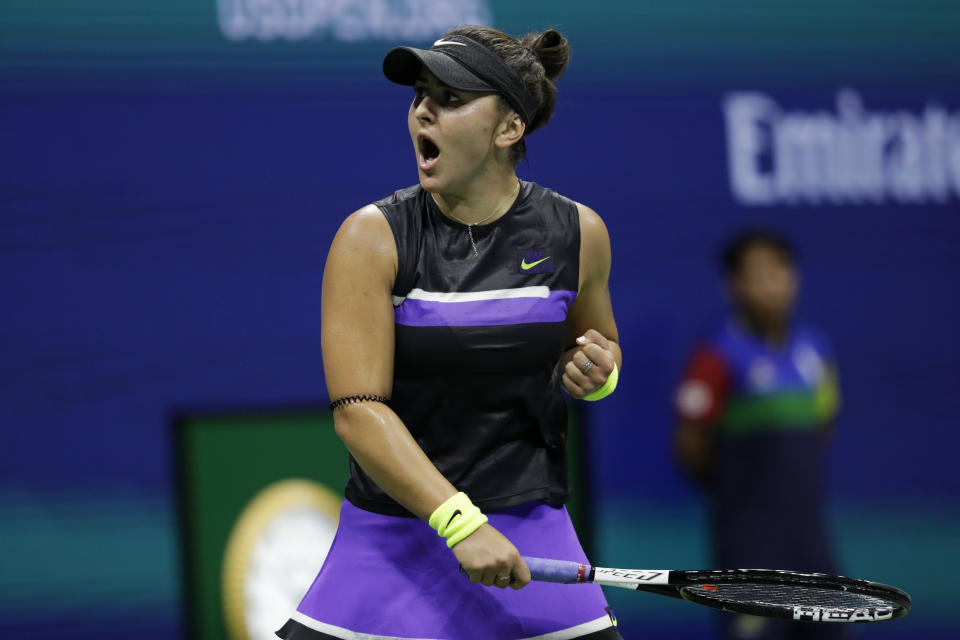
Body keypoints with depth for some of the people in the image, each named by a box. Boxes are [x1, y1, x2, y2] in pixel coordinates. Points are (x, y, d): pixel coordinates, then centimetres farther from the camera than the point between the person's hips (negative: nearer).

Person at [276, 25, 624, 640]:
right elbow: (357, 409, -16)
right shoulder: (372, 238, -8)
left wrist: (596, 373, -6)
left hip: (531, 534, 2)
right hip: (391, 537, -1)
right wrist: (460, 523, -25)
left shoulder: (578, 233, 0)